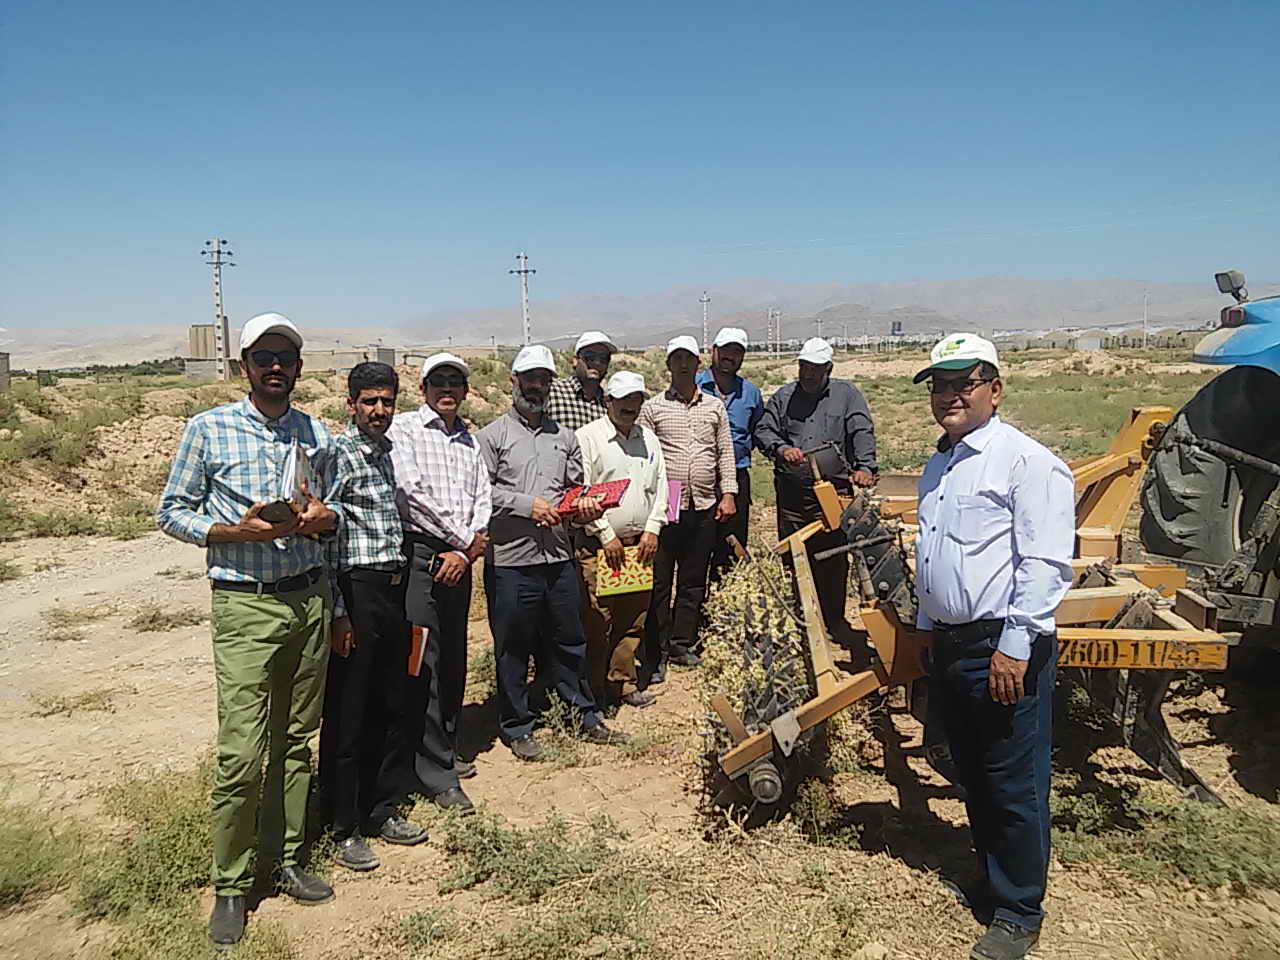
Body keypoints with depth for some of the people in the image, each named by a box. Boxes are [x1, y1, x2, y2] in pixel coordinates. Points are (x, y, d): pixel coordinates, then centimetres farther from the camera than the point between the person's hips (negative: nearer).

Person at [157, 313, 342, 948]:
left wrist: (323, 516, -5)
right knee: (242, 754, -4)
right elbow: (171, 511, 1)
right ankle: (230, 886, 15)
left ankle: (286, 860, 28)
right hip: (246, 605, -4)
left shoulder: (318, 435, 9)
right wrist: (236, 531, -15)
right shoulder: (207, 430, -2)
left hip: (311, 600, 4)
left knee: (296, 742, 13)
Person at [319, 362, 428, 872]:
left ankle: (383, 808, 30)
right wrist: (337, 612, -16)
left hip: (395, 590, 8)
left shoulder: (393, 451, 13)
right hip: (357, 589, -8)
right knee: (347, 714, 2)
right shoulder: (338, 453, -10)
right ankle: (344, 829, 15)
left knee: (393, 706, 15)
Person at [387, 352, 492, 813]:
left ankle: (446, 750, 31)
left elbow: (482, 499, 9)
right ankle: (437, 775, 3)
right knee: (425, 665, -4)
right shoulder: (404, 429, -2)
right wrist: (465, 537, -10)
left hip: (459, 560, 6)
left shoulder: (469, 439, 17)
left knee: (454, 659, 15)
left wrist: (465, 551, -8)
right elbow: (413, 490, -14)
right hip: (420, 557, -6)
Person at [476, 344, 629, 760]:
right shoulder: (493, 435, 0)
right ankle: (516, 726, 22)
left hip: (559, 557, 4)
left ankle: (586, 717, 28)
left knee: (570, 640, 15)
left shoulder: (564, 437, 15)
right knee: (513, 648, 7)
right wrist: (527, 504, -15)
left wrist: (585, 506, -2)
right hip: (510, 559, -4)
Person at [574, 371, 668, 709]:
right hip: (598, 545, -5)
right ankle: (594, 692, 10)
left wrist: (652, 529, 3)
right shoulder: (587, 437, -4)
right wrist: (607, 535, -11)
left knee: (633, 621, 10)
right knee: (597, 624, -3)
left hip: (641, 544, 5)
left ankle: (623, 683, 23)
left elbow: (660, 487, 15)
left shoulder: (648, 439, 14)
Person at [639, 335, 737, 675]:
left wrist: (728, 494, 5)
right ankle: (656, 653, 9)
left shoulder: (715, 407, 12)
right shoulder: (652, 407, 2)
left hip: (704, 507, 3)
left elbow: (725, 453, 13)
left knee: (694, 580, 11)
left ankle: (683, 643, 24)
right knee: (659, 581, 1)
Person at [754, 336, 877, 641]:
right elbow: (763, 431, 10)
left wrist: (865, 467, -18)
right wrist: (781, 449, -11)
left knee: (834, 558, -1)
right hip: (791, 492, 2)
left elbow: (862, 433, -2)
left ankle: (834, 618, 14)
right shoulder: (783, 397, 14)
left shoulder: (847, 395, 9)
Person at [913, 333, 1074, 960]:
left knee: (1014, 788, 3)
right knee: (972, 777, 19)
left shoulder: (1027, 462, -13)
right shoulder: (938, 464, 15)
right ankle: (991, 882, 37)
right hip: (950, 645, 8)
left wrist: (1015, 645, -21)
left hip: (1003, 651, -8)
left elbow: (1046, 564, -18)